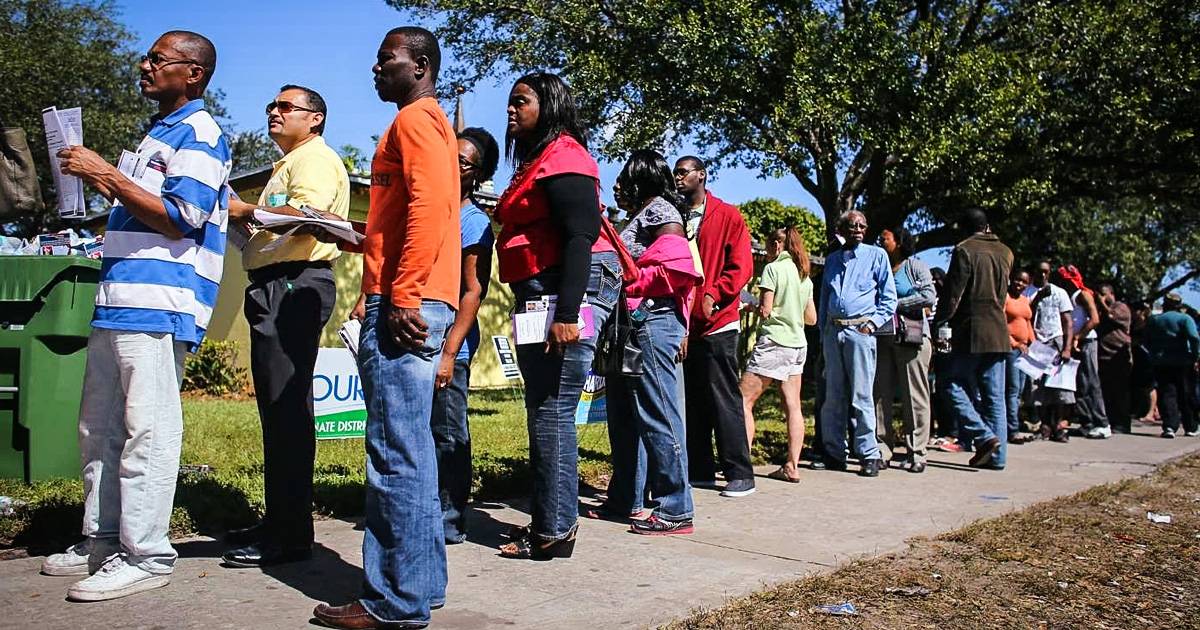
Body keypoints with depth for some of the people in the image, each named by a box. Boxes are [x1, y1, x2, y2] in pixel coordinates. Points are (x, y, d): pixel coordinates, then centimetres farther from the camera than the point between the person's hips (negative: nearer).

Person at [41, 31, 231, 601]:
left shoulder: (198, 133, -6)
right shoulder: (158, 134, 24)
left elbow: (181, 217, -17)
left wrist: (107, 173, -14)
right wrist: (99, 180, 17)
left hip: (159, 302, -10)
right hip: (121, 297, 10)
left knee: (146, 429, -9)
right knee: (98, 426, 13)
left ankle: (145, 555, -4)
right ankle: (101, 540, 23)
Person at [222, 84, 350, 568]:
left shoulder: (315, 157, -4)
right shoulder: (288, 164, 30)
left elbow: (305, 214, -20)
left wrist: (246, 211, -11)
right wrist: (242, 220, 18)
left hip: (296, 284, -11)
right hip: (276, 287, 11)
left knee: (287, 407, -13)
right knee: (277, 408, 11)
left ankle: (291, 536, -11)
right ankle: (277, 522, 18)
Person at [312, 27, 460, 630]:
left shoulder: (416, 118, -4)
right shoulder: (422, 122, 27)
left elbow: (429, 206, -19)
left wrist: (403, 296, -23)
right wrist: (375, 294, 23)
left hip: (405, 305, -11)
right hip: (403, 303, 11)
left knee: (397, 453, -9)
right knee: (408, 449, 13)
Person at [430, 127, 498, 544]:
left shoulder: (474, 222, -8)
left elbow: (473, 293, -13)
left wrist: (450, 352, -18)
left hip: (448, 342, -6)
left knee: (447, 432, 1)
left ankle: (450, 519, 10)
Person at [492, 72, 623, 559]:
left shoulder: (563, 157, -7)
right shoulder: (536, 162, 24)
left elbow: (580, 236, -18)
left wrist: (566, 314, -26)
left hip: (570, 289, -11)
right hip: (539, 295, 11)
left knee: (552, 411, -9)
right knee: (543, 410, 13)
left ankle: (555, 532, -2)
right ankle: (547, 520, 22)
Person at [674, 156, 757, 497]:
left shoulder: (727, 216, 0)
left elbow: (741, 266, -7)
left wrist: (713, 295, -18)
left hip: (717, 323, -6)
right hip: (684, 324, 6)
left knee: (724, 400, -4)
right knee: (692, 401, 9)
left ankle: (740, 474, 2)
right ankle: (700, 470, 17)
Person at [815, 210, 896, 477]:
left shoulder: (876, 255, 6)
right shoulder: (832, 260, 18)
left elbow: (889, 296, 4)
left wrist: (874, 322, -8)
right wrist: (823, 331, 14)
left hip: (860, 330, -4)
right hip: (833, 331, 5)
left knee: (861, 396, -7)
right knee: (833, 396, 6)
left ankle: (869, 455, -2)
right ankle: (834, 453, 13)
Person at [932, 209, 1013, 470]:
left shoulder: (964, 250, -7)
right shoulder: (1005, 252, 12)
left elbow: (953, 293, -9)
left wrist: (940, 320, 2)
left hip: (971, 332, -6)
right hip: (998, 332, 6)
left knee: (957, 386, 0)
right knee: (994, 396, 7)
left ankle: (984, 436, -14)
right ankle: (997, 455, 6)